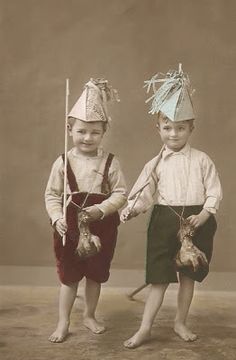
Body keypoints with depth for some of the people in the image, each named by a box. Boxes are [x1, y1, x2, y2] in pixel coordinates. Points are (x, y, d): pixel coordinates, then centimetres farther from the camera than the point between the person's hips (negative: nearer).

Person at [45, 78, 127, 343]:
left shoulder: (110, 162, -7)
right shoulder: (62, 162, -7)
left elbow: (120, 193, -9)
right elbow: (52, 195, -4)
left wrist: (101, 210, -23)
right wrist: (57, 218, -18)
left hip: (102, 227, 1)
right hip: (70, 226, -1)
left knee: (96, 275, 17)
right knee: (68, 276, 10)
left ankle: (89, 315, 38)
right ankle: (63, 323, 25)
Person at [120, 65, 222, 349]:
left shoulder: (201, 160, -1)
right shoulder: (156, 164, 0)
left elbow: (214, 191, -2)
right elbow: (144, 193, -6)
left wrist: (204, 214, -16)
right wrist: (131, 209, -24)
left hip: (196, 221, 1)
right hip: (165, 221, 0)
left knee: (188, 275, 12)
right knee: (159, 277, 3)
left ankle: (180, 323, 30)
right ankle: (145, 328, 11)